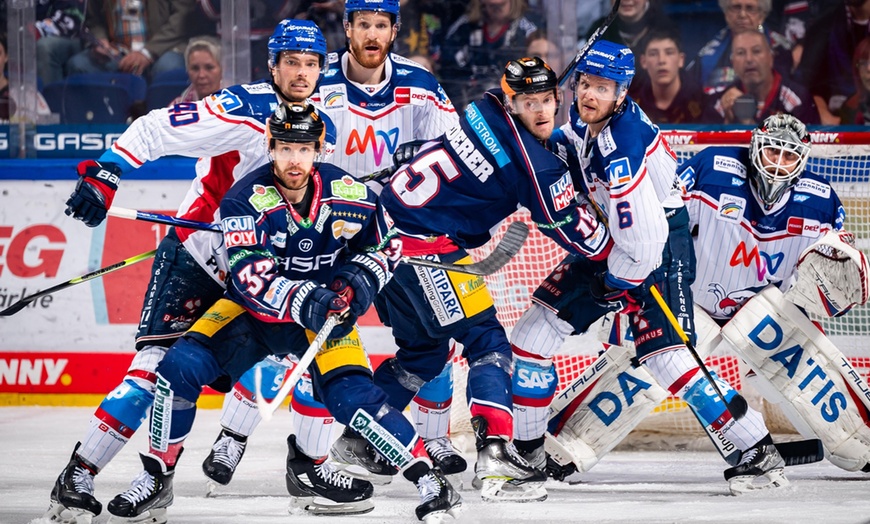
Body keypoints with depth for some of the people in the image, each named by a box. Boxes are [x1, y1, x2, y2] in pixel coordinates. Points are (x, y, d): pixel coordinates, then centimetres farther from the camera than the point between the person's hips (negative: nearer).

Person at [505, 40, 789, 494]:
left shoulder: (620, 153, -31)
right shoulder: (582, 120, -4)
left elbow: (642, 240, -31)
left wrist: (615, 287, -16)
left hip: (658, 248, -9)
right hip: (608, 240, 9)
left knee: (665, 357, -20)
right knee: (534, 331, 4)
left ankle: (758, 451, -14)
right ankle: (524, 448, 16)